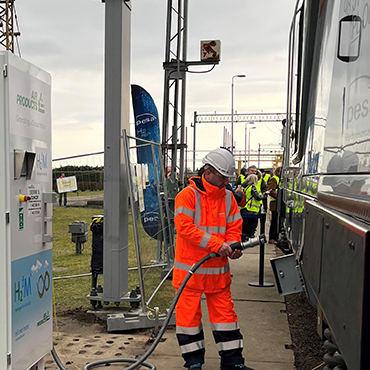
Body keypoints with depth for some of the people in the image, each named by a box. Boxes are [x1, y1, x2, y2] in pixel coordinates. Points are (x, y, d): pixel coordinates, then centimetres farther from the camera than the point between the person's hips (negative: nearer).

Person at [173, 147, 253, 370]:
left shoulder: (228, 198, 7)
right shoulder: (187, 195, -11)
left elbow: (234, 227, 11)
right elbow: (185, 228, -20)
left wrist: (233, 245, -11)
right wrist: (216, 244, -24)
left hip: (219, 269, 5)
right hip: (190, 268, -4)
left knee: (225, 312, 11)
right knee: (189, 314, 5)